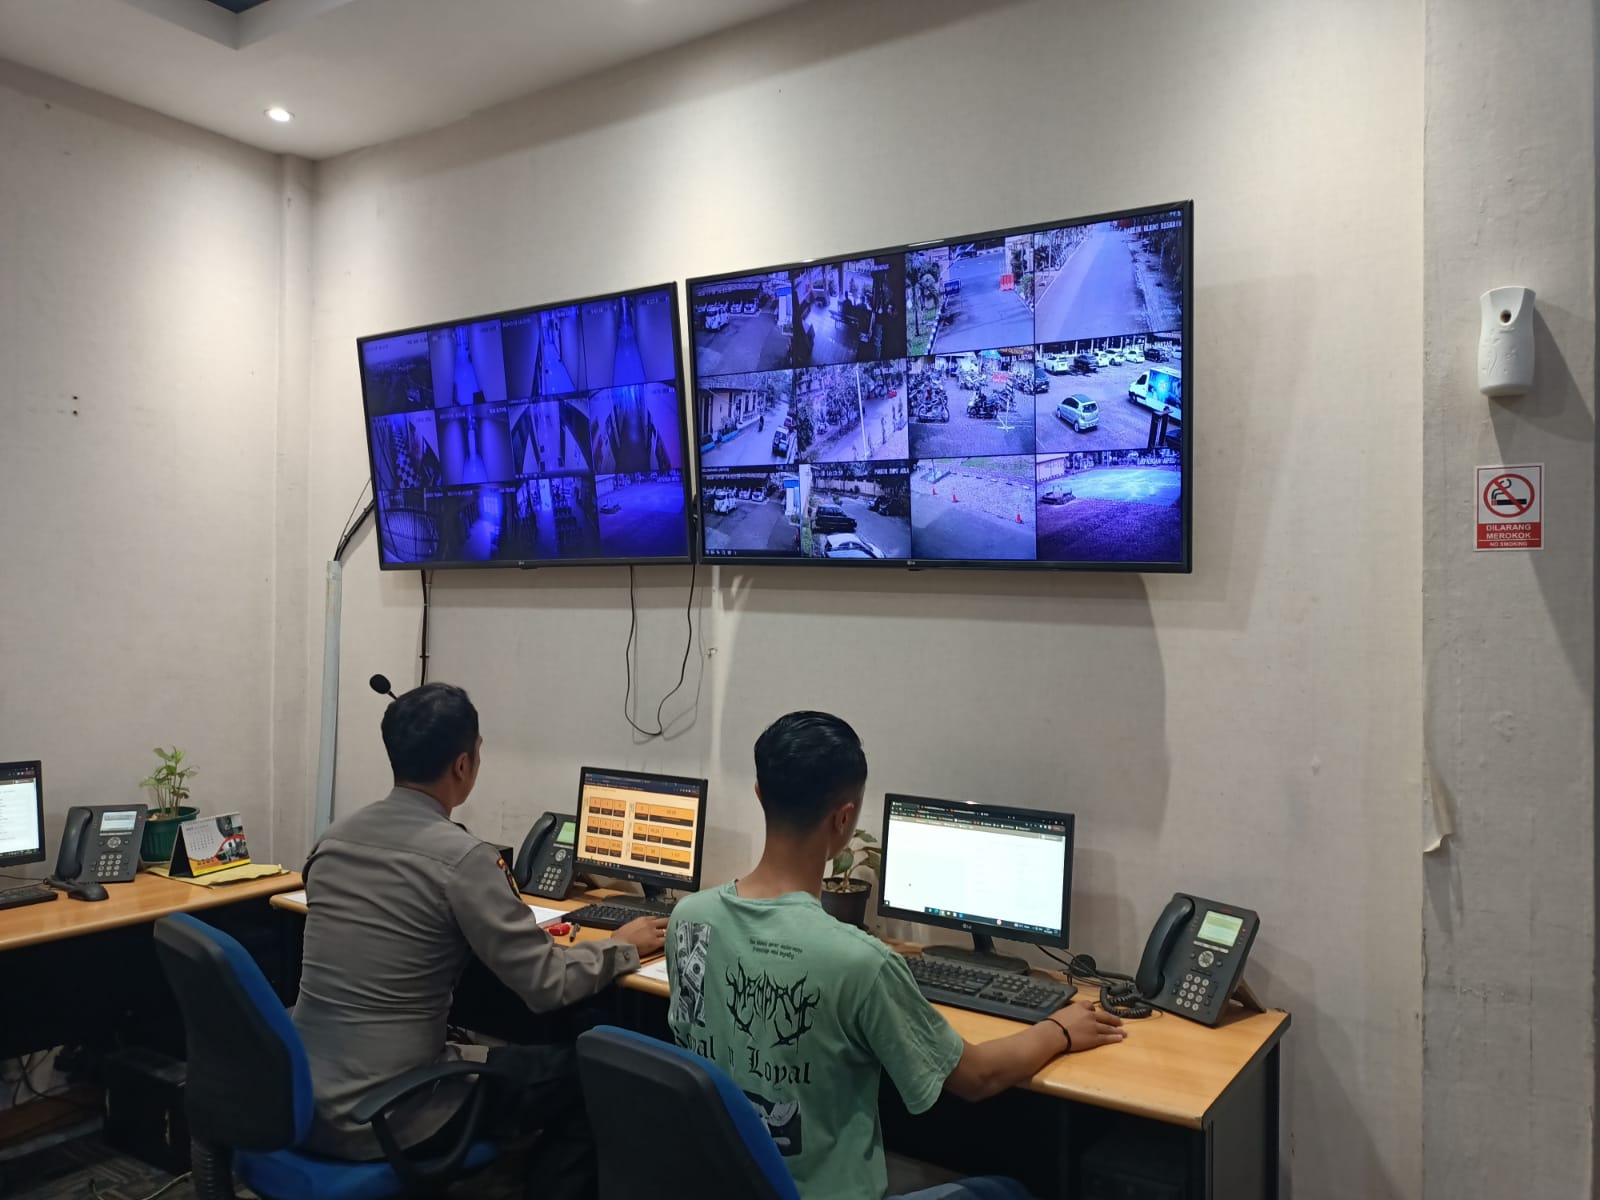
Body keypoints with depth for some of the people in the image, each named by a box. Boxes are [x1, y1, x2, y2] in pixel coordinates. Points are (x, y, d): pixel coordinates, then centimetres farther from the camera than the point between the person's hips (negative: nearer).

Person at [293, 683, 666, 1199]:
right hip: (382, 1119, -7)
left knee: (476, 1039, 30)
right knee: (581, 1079, 8)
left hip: (303, 1098, 8)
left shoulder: (334, 836, 3)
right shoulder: (462, 857, -20)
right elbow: (550, 985, -16)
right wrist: (625, 946, 2)